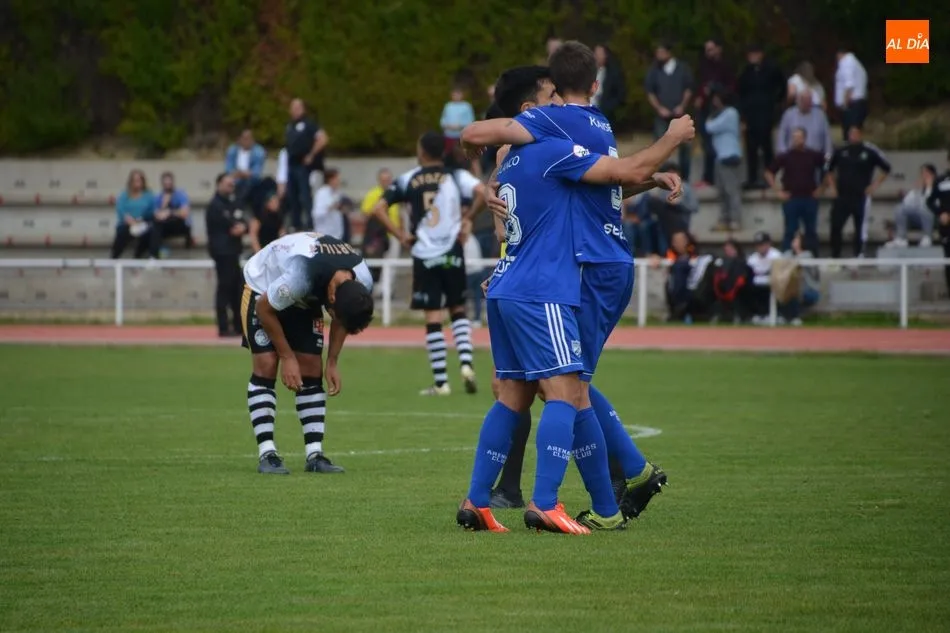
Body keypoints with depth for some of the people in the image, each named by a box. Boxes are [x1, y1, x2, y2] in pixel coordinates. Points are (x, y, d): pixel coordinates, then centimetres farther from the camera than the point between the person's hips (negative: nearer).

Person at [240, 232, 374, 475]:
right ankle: (266, 454, -16)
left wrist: (332, 363, -4)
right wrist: (287, 357, -18)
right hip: (263, 291, -5)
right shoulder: (299, 276, -44)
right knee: (266, 366, -16)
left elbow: (341, 319, -1)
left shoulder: (361, 284, -24)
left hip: (306, 299, 5)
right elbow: (264, 309, -25)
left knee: (312, 371, -4)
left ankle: (315, 455, -4)